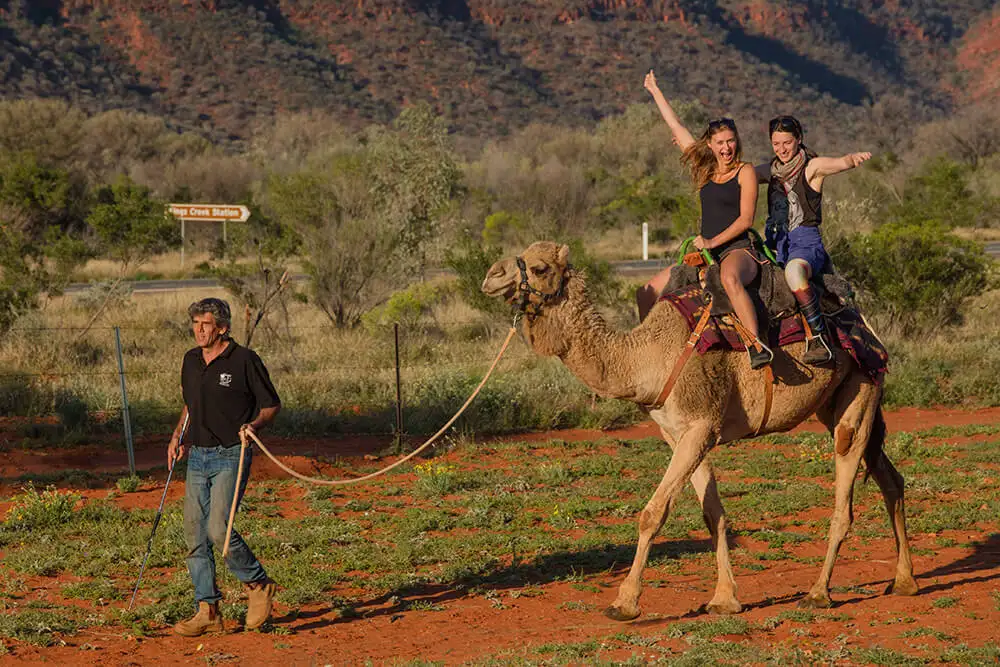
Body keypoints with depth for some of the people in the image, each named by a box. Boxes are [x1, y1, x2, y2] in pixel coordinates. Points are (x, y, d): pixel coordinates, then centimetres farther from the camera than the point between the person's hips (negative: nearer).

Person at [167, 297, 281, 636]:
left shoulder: (244, 360, -8)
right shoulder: (191, 361, 11)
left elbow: (271, 404, -1)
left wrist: (254, 424, -20)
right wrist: (177, 436, 14)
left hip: (230, 457, -7)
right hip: (197, 456, 7)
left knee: (219, 529, -19)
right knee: (195, 536, 3)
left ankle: (258, 584, 4)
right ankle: (208, 611, 9)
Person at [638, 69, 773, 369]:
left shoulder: (745, 172, -1)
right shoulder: (705, 170, 14)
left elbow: (746, 219, -9)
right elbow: (677, 128, 22)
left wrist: (713, 242, -15)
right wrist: (655, 91, 28)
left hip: (737, 249, -7)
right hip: (707, 251, 7)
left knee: (730, 279, -44)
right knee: (647, 293, 2)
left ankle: (757, 345, -51)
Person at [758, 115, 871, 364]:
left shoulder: (812, 167, -2)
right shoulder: (772, 170, 15)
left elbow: (842, 162, -21)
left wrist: (854, 157, -46)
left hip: (805, 241, -7)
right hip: (775, 242, 7)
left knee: (793, 272, -38)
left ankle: (819, 338, -37)